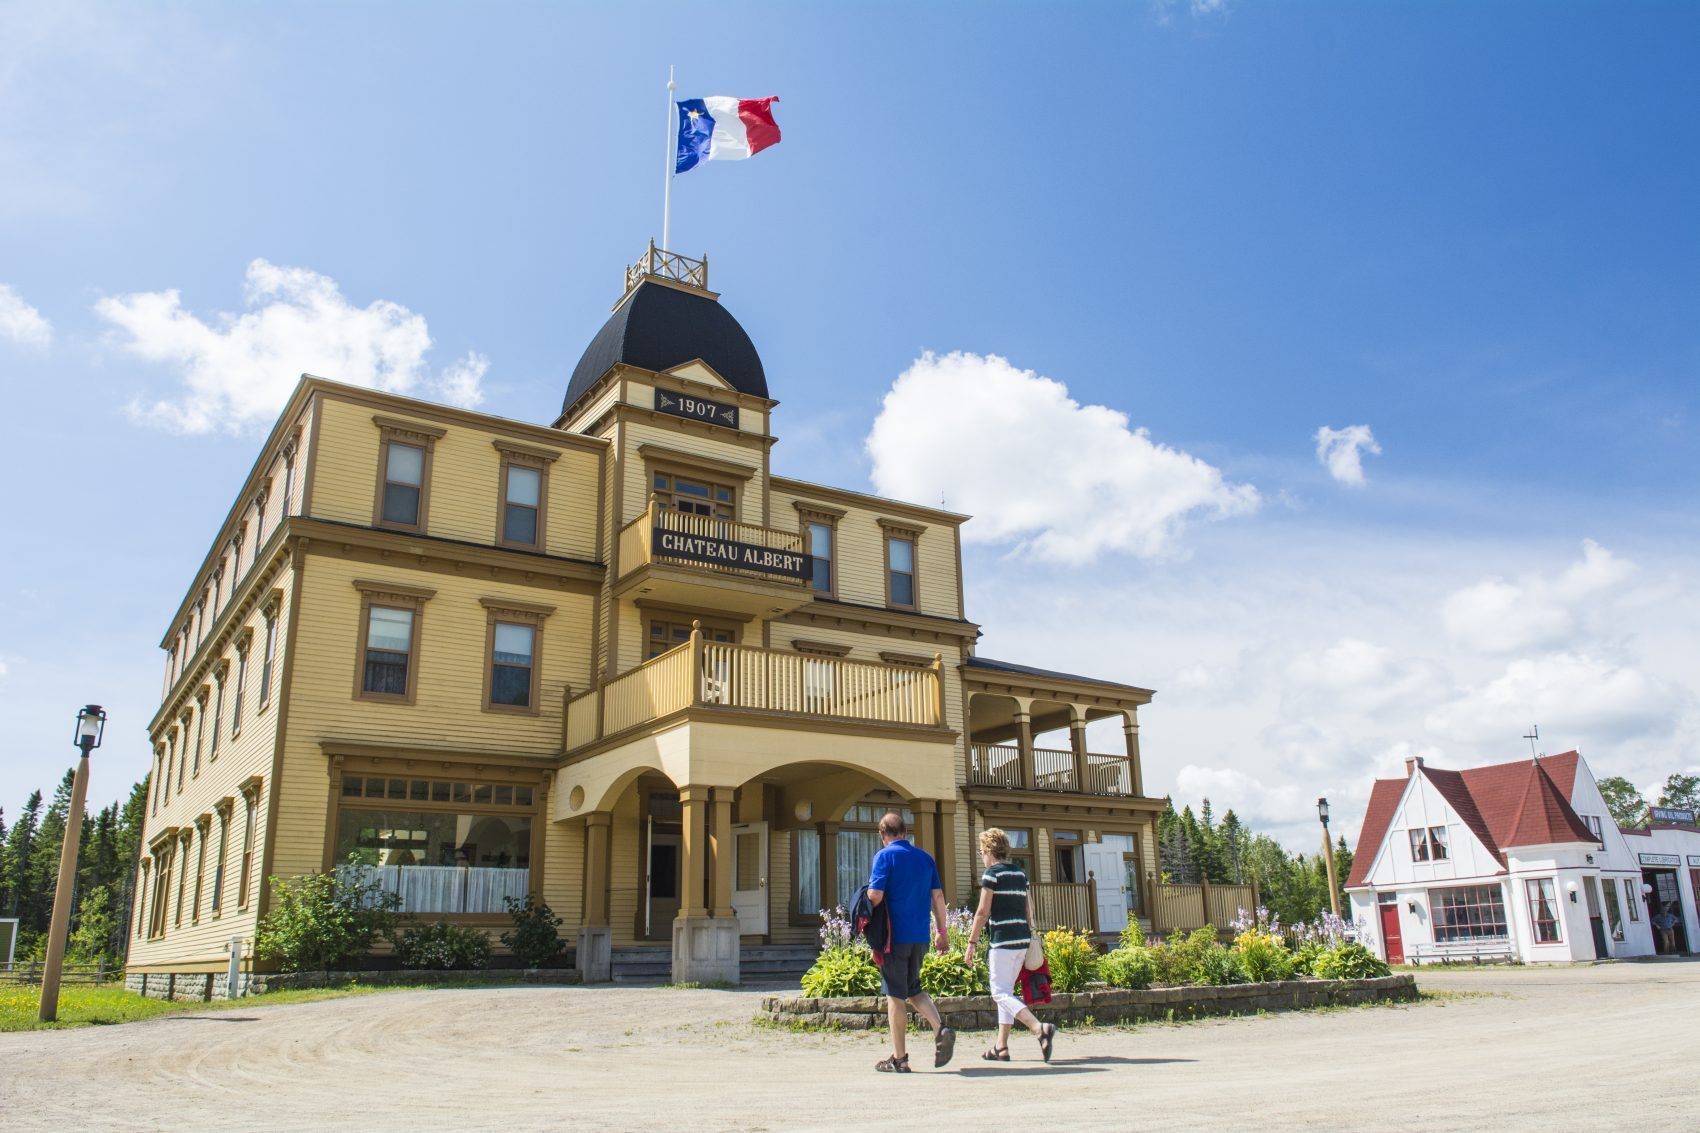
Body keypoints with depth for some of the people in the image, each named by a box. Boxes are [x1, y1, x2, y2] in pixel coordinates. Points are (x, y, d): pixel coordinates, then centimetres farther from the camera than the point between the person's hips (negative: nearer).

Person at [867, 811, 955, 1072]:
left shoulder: (885, 856, -8)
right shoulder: (926, 857, 9)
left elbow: (875, 896, -18)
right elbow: (938, 896, 9)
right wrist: (943, 931, 14)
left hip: (895, 935, -5)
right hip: (920, 936, 5)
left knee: (895, 995, 4)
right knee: (913, 989, 20)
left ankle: (899, 1058, 9)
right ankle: (941, 1030, -2)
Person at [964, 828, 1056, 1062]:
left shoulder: (992, 873, -7)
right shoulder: (1020, 873, 14)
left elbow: (983, 912, -11)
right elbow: (1029, 910, 16)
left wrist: (971, 942, -6)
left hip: (1003, 939, -8)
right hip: (1022, 938, 8)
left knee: (1001, 993, -6)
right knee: (1006, 991, 15)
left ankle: (1040, 1028, -25)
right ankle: (1001, 1048, 14)